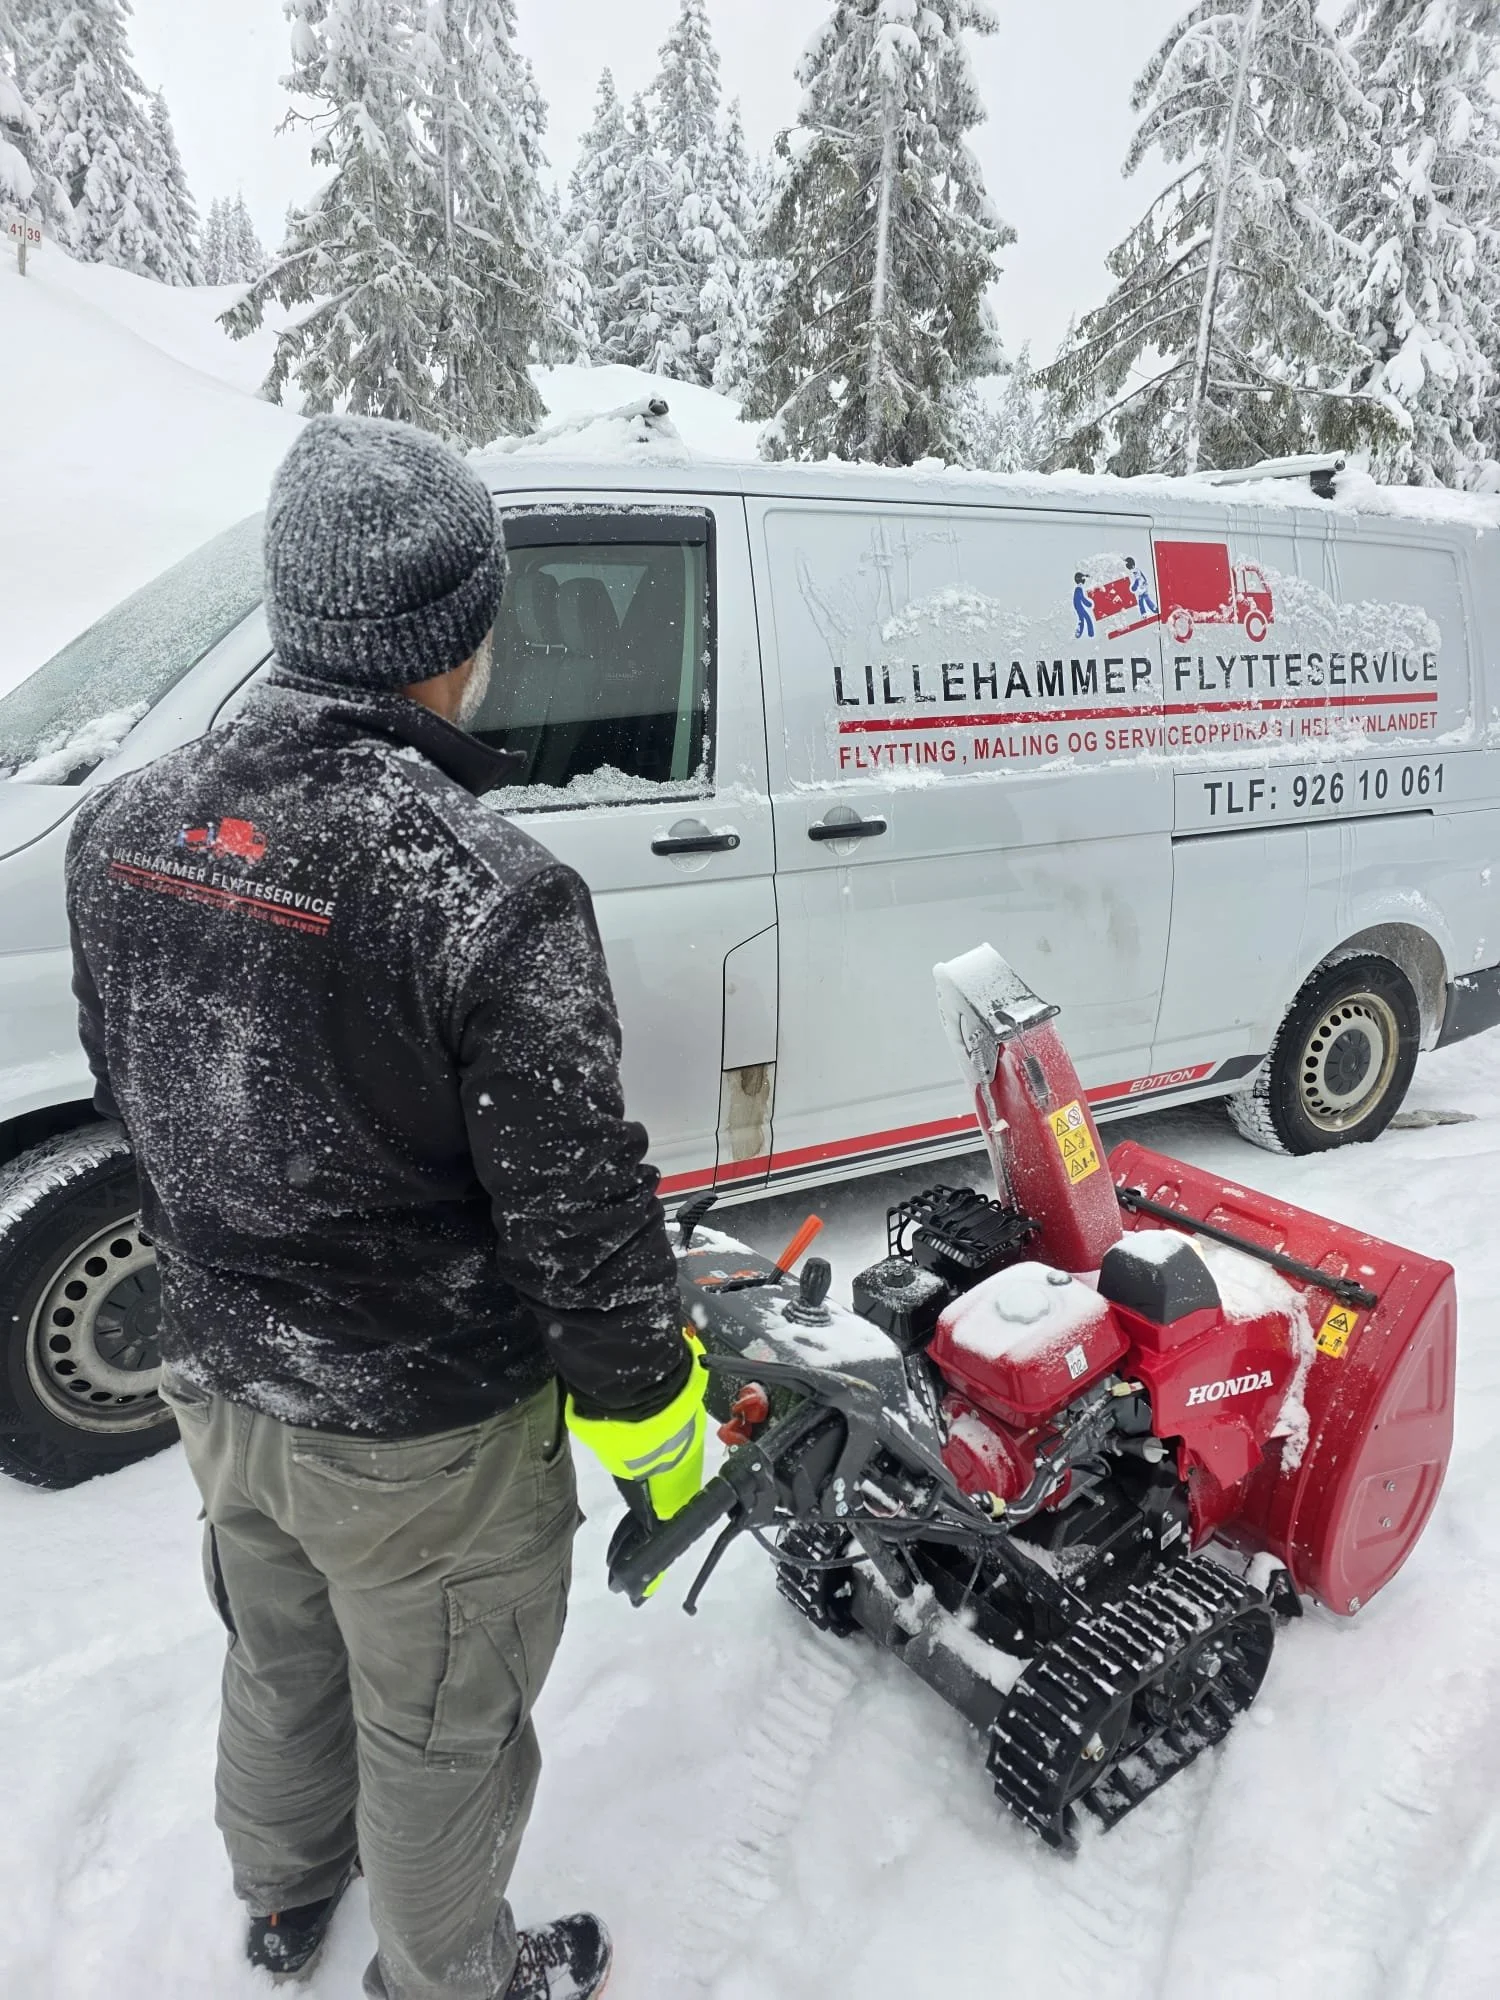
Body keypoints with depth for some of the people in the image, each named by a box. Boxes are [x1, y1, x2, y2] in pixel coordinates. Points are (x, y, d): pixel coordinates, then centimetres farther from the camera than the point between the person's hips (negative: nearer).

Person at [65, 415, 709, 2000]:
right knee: (438, 1734, 21)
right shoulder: (486, 892, -31)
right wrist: (651, 1417, -7)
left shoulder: (123, 826, -8)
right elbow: (578, 1208, -24)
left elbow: (132, 1101, 5)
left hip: (218, 1377, 7)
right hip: (421, 1431, -6)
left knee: (281, 1666, 32)